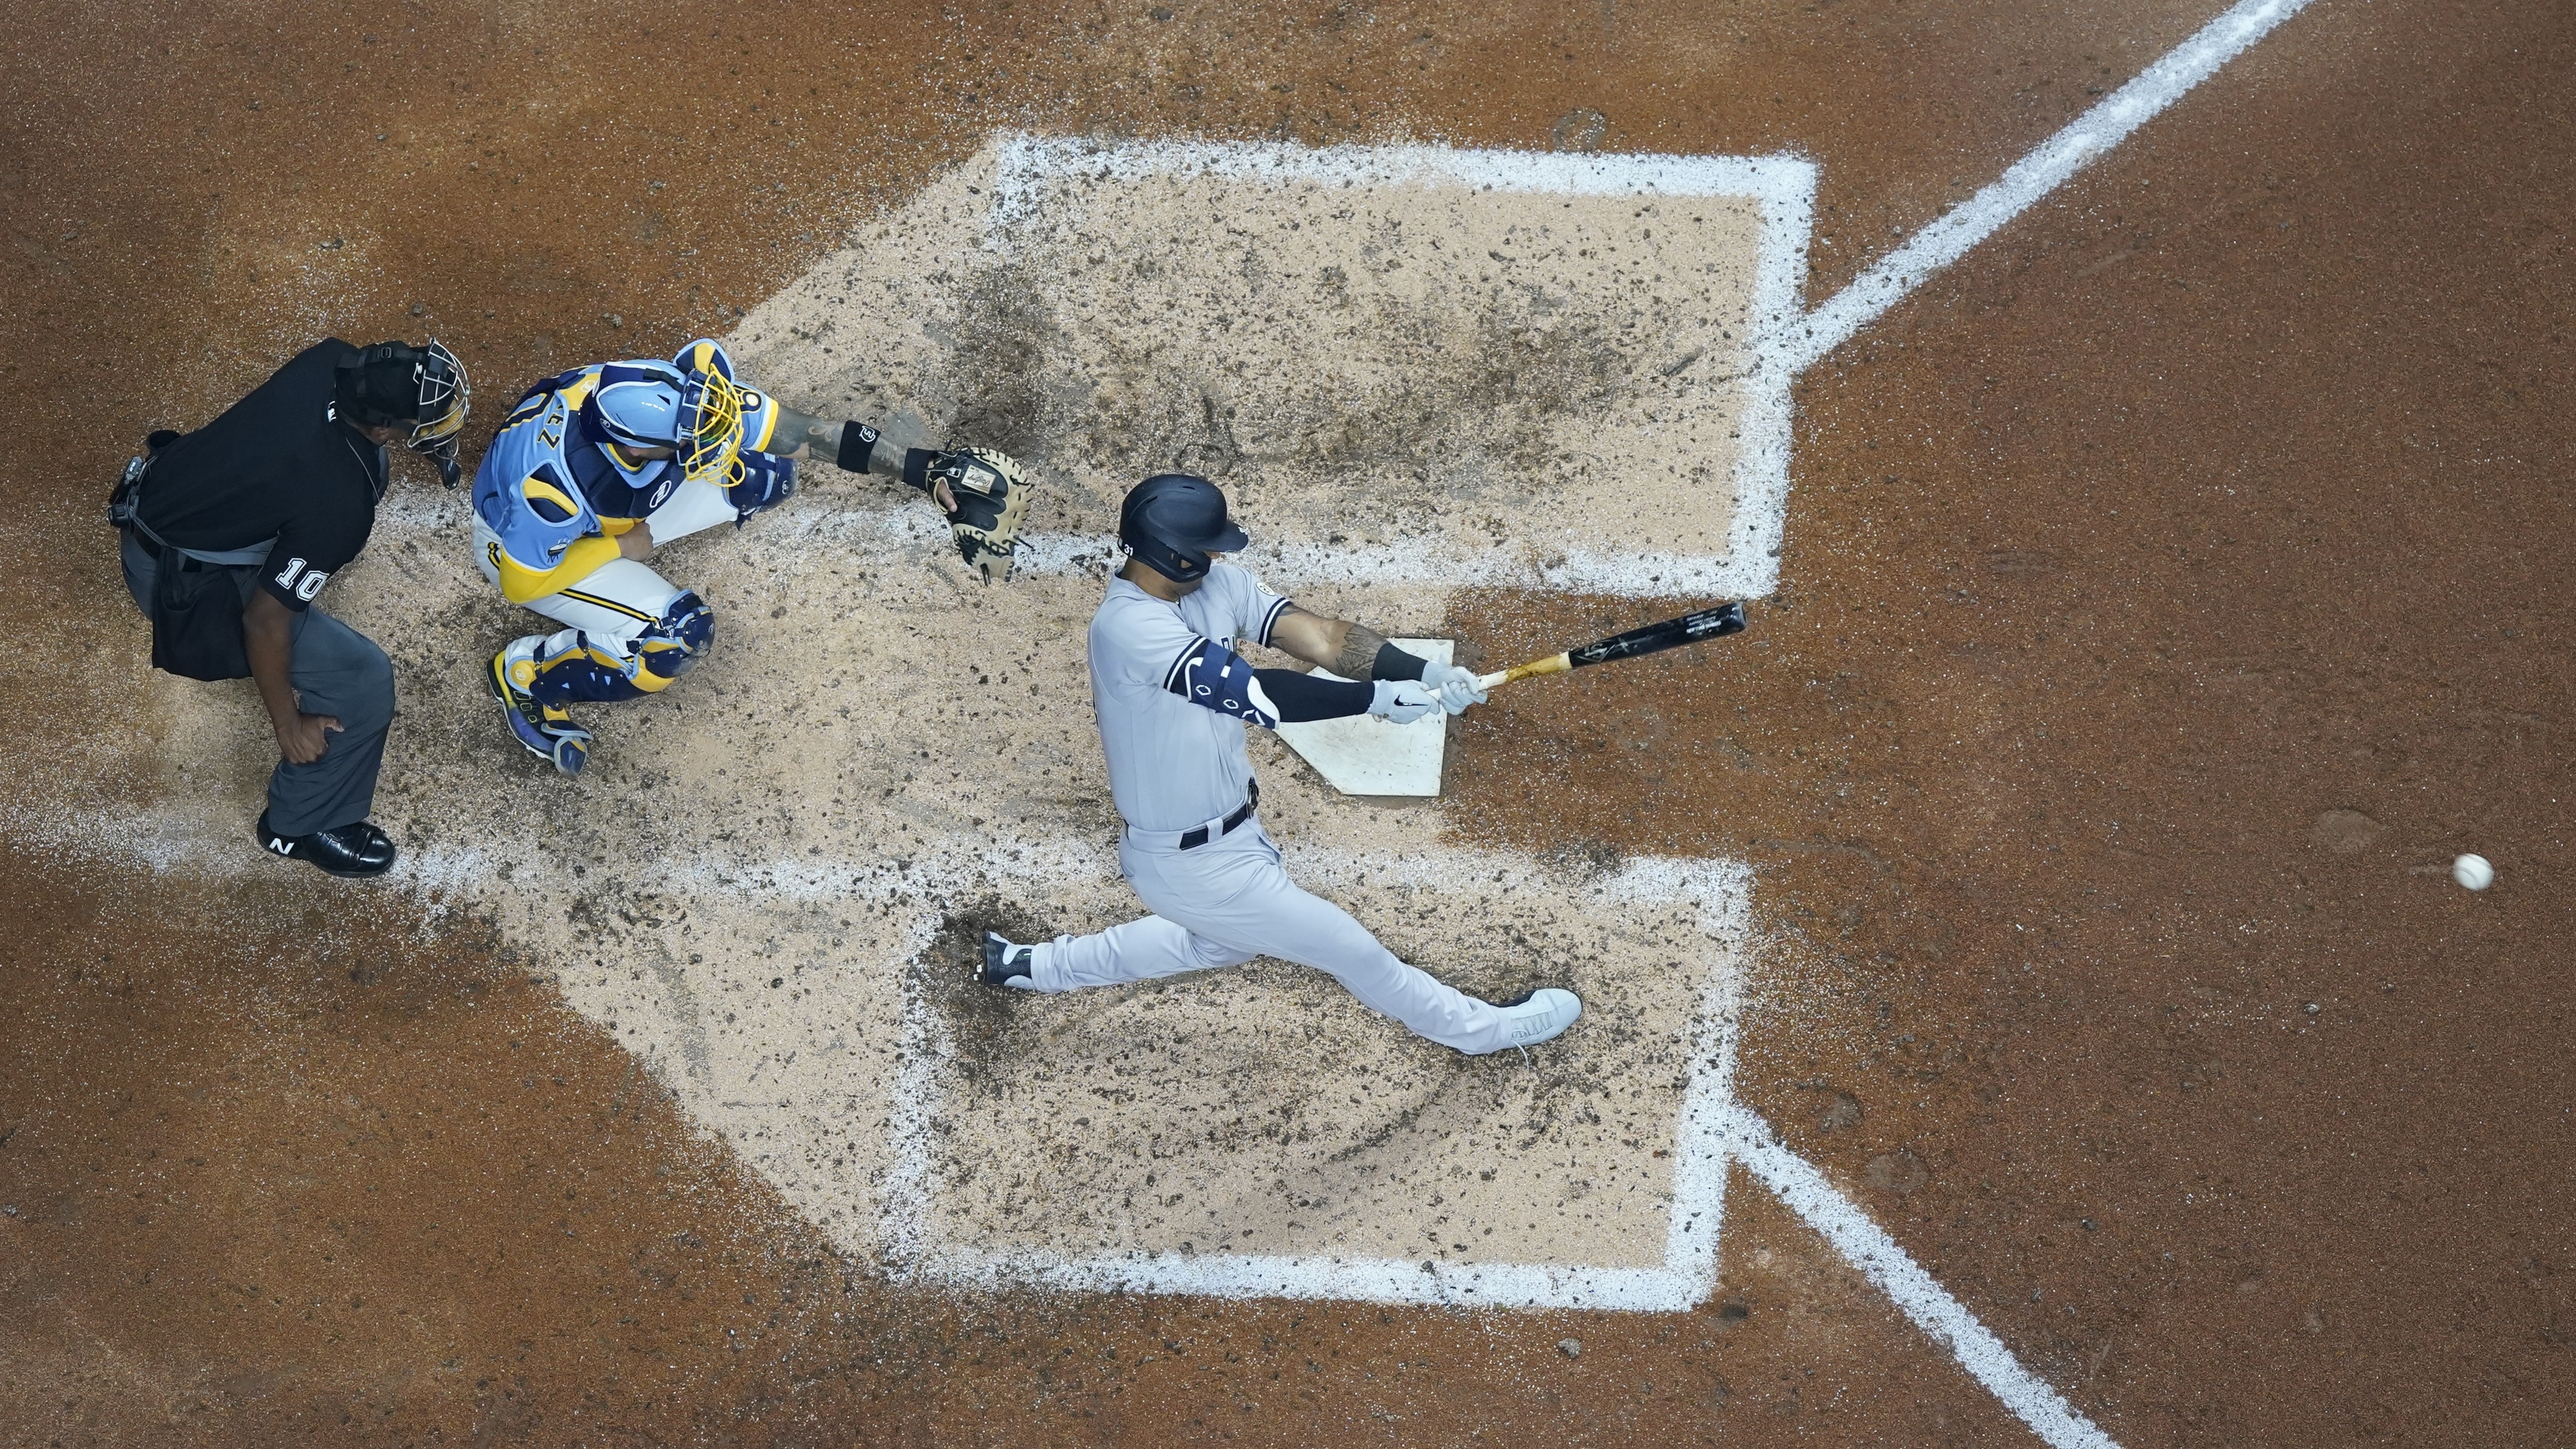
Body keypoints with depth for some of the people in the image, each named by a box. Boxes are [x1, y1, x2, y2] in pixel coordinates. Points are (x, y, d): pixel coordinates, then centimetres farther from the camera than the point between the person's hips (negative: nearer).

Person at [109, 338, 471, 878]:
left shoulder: (333, 361, -17)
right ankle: (300, 827, 15)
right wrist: (288, 725, -10)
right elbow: (264, 622, -25)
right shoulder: (337, 509, -35)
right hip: (178, 586, -8)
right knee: (364, 680, -8)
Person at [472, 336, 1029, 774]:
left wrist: (920, 466, -29)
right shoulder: (552, 485, -45)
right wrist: (626, 547, -20)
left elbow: (807, 431, -26)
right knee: (679, 636, -23)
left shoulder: (673, 391, -32)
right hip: (520, 539, -6)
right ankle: (522, 675, 0)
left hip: (619, 506, 6)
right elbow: (523, 582, -28)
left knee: (766, 475, -7)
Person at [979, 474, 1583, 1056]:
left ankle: (1036, 965, 44)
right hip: (1193, 865, -9)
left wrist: (1425, 674, -29)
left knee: (1226, 939, 36)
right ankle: (1476, 1026, 29)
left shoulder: (1216, 585, -6)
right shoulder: (1130, 626, -32)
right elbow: (1254, 694, -37)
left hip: (1230, 830, 9)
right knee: (1349, 948, 6)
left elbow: (1318, 634, -15)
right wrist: (1380, 697, -34)